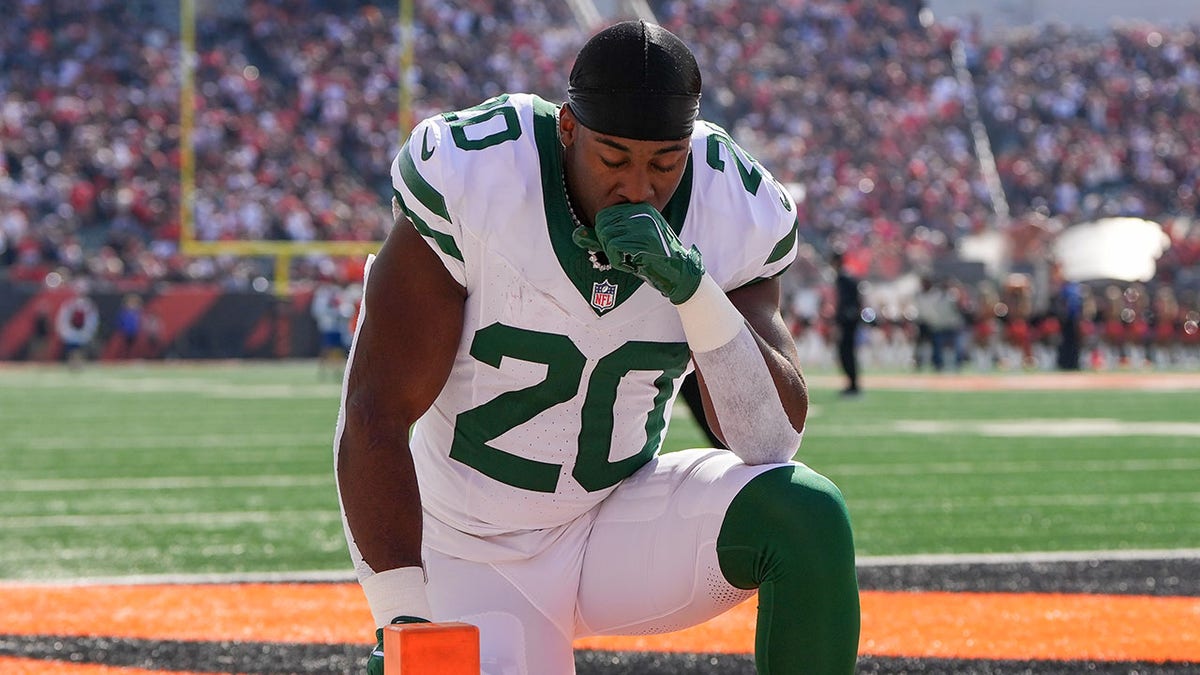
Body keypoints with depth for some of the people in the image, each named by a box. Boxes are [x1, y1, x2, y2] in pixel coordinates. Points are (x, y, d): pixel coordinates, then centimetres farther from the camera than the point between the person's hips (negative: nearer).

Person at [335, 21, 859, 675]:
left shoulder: (729, 214, -12)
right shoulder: (472, 186, -22)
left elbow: (775, 440, -17)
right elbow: (375, 415, -20)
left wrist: (692, 287, -31)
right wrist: (400, 621, -25)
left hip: (623, 523, 2)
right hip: (477, 564, -2)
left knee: (810, 515, -24)